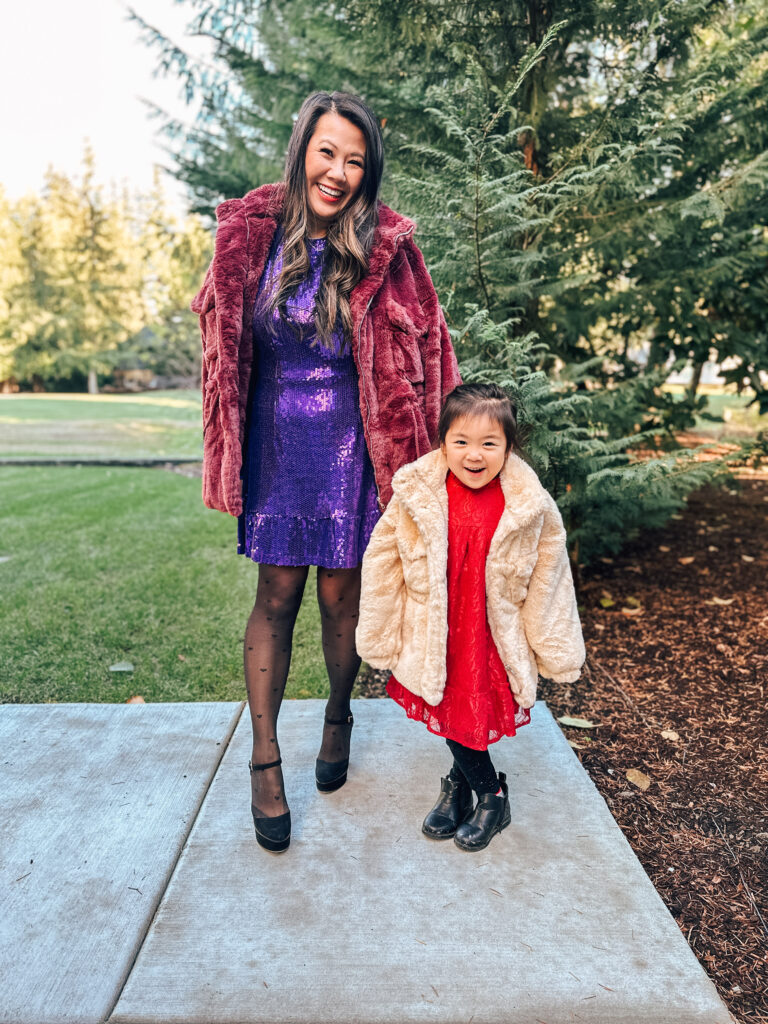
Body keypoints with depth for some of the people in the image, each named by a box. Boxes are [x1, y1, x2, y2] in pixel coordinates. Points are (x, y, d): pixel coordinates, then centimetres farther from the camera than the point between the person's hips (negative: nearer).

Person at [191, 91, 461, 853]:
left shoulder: (384, 250, -6)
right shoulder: (251, 233, 0)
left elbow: (418, 358, -2)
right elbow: (226, 344, 8)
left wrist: (424, 456, -5)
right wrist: (229, 458, 6)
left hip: (350, 447, -1)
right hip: (275, 442, 2)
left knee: (341, 595, 8)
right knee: (276, 596, 5)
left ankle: (338, 719, 35)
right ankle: (264, 760, 17)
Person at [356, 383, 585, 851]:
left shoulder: (532, 509, -13)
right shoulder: (415, 496, -13)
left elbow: (548, 583, -1)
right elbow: (382, 567, -3)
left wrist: (554, 653, 5)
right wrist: (383, 638, 2)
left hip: (495, 644, -1)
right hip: (434, 641, 1)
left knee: (476, 719, 8)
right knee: (448, 717, 12)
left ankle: (461, 784, 40)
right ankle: (492, 793, 38)